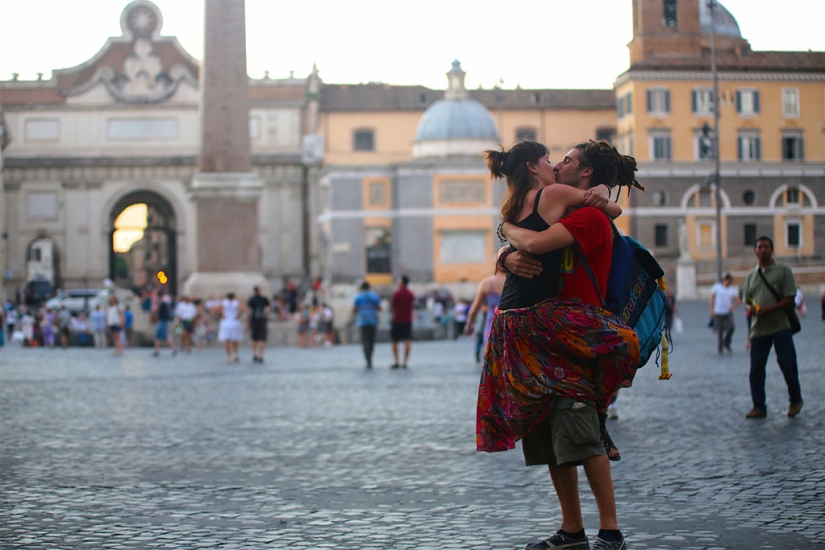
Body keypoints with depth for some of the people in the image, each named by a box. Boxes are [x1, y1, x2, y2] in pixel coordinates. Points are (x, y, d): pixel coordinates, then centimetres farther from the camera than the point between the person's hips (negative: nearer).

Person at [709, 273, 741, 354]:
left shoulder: (733, 289, 5)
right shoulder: (717, 287, -1)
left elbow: (738, 301, 9)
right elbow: (712, 298, 3)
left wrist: (733, 307, -10)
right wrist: (712, 310, -1)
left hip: (728, 312, 2)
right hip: (718, 313, -2)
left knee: (731, 327, -16)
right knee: (719, 331, 1)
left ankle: (726, 343, 8)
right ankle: (719, 348, 16)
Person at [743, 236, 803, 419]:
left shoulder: (783, 270, 1)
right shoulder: (751, 275, 15)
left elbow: (790, 299, -6)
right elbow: (747, 301, 18)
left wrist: (768, 309, -18)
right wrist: (750, 308, -7)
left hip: (781, 327, -4)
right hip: (758, 328, 4)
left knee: (787, 364, -1)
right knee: (756, 369, -1)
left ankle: (795, 400, 18)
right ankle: (759, 407, 5)